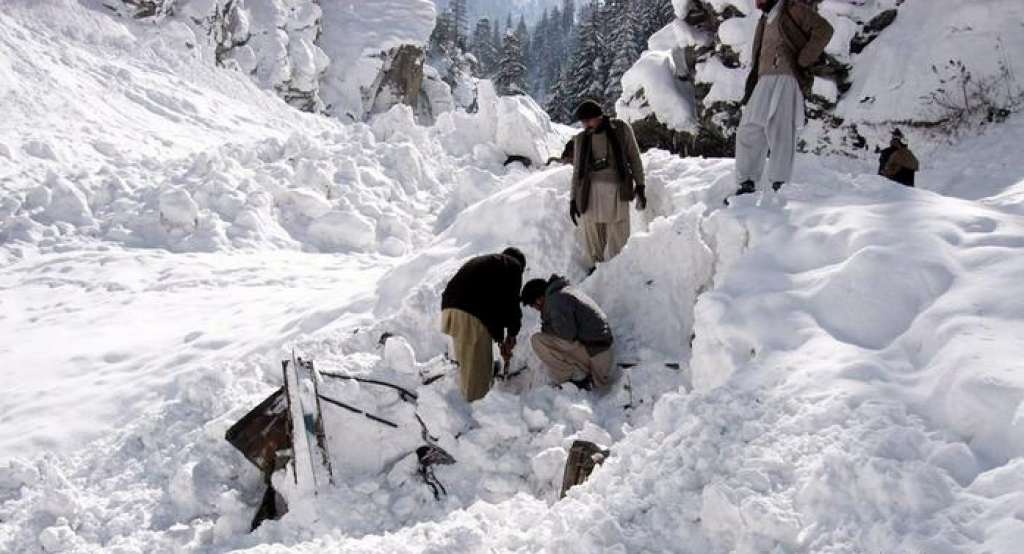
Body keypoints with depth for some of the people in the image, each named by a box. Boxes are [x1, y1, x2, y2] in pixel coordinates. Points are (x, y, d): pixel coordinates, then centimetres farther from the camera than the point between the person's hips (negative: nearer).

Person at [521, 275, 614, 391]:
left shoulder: (555, 299, -14)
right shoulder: (568, 289, 16)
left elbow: (566, 333, -20)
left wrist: (546, 328, -4)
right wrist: (547, 328, 12)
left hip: (591, 350, -10)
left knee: (537, 340, -13)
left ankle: (577, 377, -7)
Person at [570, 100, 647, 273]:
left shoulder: (621, 129, 6)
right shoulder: (581, 139, 10)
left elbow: (634, 157, 9)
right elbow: (577, 171, 14)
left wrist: (640, 185, 3)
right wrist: (573, 199, 10)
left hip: (617, 190, -1)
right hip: (591, 191, 2)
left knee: (618, 239, -4)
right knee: (592, 238, -2)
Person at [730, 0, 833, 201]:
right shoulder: (764, 21, 25)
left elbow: (824, 29, -6)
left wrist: (802, 62, -10)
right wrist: (749, 92, 15)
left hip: (787, 80, -6)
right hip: (764, 82, 7)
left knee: (781, 134, -8)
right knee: (748, 132, -3)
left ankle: (780, 186, -4)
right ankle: (747, 184, 0)